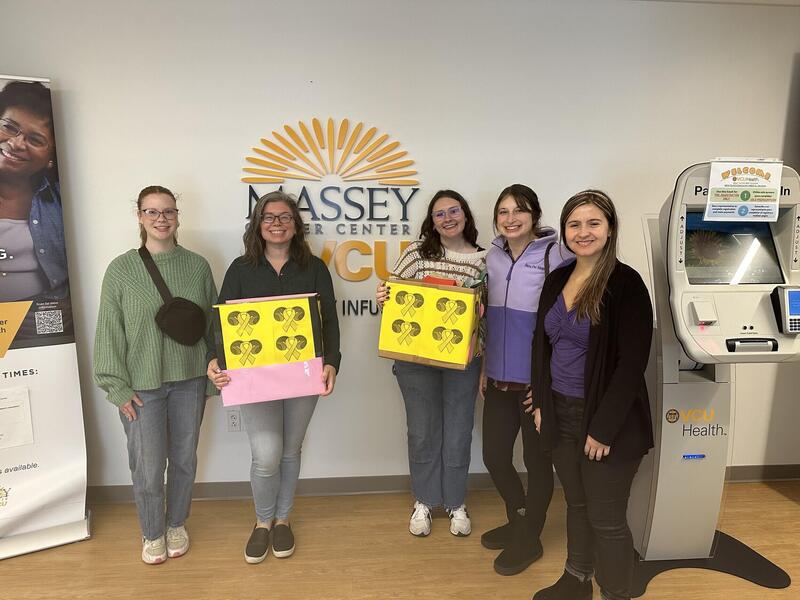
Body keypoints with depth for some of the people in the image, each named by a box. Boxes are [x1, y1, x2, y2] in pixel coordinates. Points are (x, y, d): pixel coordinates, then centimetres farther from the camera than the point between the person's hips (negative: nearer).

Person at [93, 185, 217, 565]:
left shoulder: (197, 266, 0)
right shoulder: (121, 269, -5)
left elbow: (211, 324, 5)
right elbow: (109, 332, -3)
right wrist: (118, 387, -7)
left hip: (189, 381, 2)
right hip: (141, 386, -2)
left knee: (184, 459, 16)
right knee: (147, 468, 6)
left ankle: (176, 524, 40)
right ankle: (152, 533, 33)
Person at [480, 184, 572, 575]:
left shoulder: (556, 256, -13)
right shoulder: (494, 256, 7)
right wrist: (485, 366, 15)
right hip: (500, 378, 6)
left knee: (536, 461, 11)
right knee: (494, 456, 15)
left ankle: (528, 538, 33)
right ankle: (518, 521, 41)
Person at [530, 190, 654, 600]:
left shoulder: (625, 284, -15)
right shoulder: (557, 280, 5)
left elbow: (632, 364, -18)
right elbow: (542, 344, 11)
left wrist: (603, 428, -18)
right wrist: (540, 402, 5)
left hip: (606, 419, -6)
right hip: (561, 412, 6)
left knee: (606, 519, 8)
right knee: (576, 504, 22)